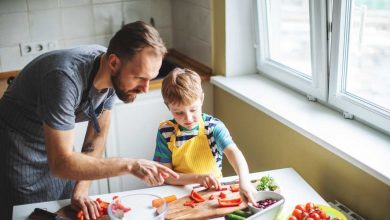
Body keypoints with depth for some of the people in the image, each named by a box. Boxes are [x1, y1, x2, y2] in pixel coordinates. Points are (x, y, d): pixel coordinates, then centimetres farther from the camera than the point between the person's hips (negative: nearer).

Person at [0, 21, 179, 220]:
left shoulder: (114, 77, -16)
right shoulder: (66, 77, -38)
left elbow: (97, 136, -7)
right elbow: (61, 163, -37)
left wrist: (81, 190, -16)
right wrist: (130, 165, -38)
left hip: (58, 143, 6)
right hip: (19, 146, -6)